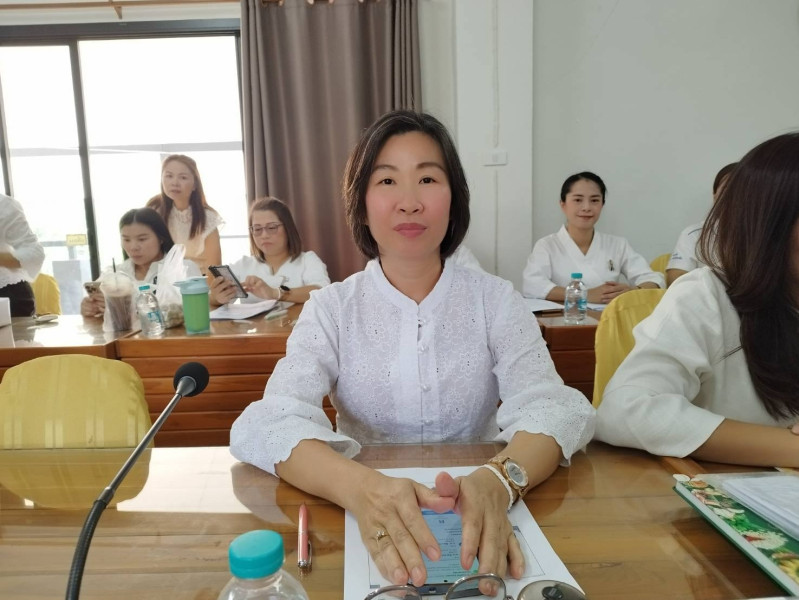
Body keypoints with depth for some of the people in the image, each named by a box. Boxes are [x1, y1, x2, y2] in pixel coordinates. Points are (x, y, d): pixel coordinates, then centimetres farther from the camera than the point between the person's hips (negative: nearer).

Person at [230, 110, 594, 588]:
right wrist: (360, 486, -36)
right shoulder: (331, 309, -4)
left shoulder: (495, 299, -2)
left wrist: (498, 481, -35)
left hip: (476, 518, 0)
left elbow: (550, 406, -14)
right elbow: (266, 425, -17)